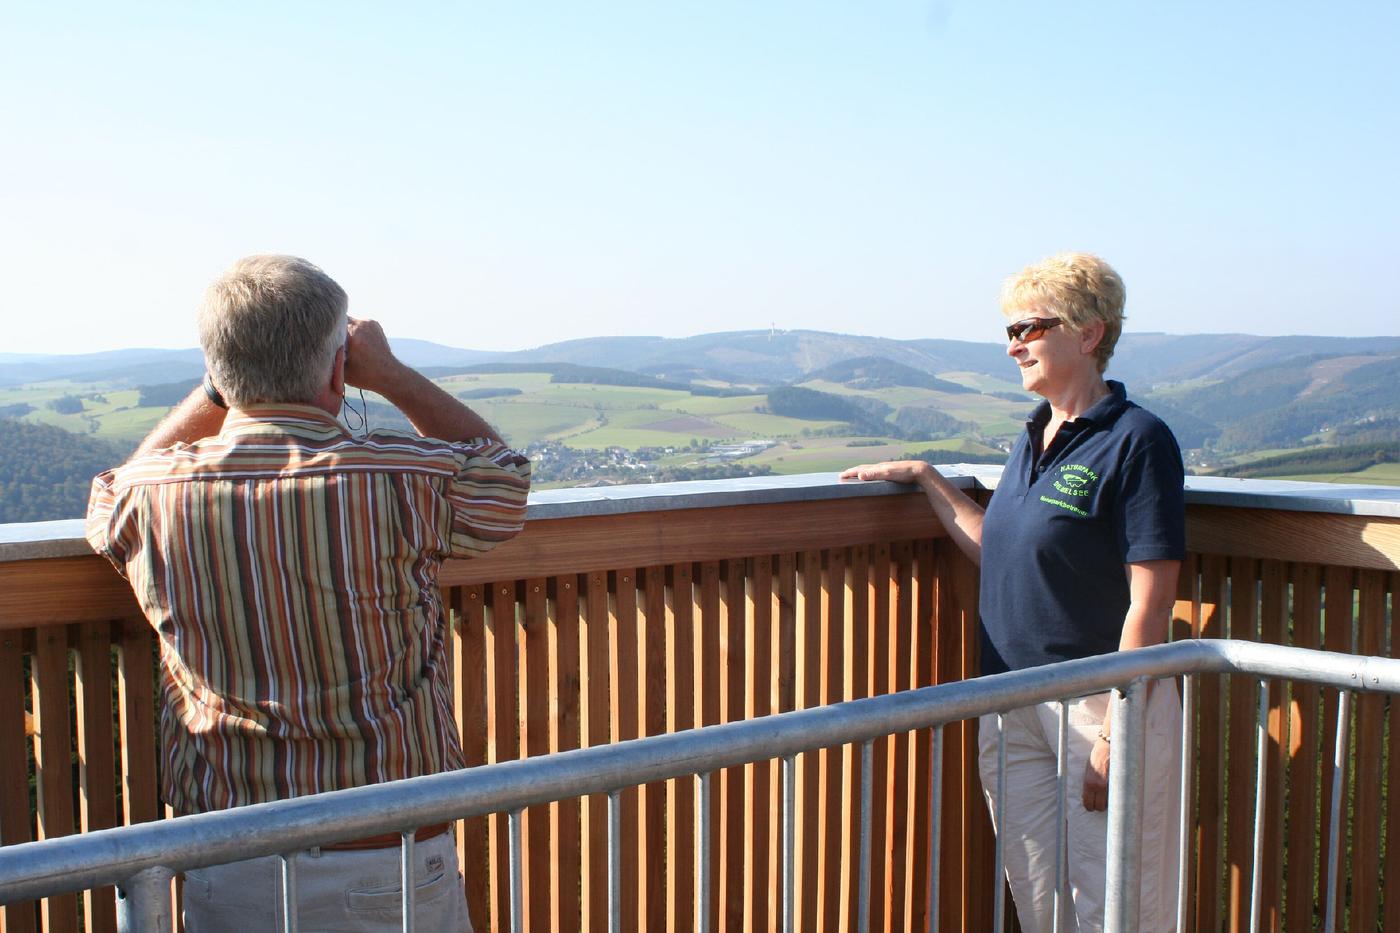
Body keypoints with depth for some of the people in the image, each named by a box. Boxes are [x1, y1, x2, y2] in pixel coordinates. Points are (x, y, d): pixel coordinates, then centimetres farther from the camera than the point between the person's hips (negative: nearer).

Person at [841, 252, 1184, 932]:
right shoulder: (1034, 438, 12)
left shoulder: (1136, 441, -12)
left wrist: (1116, 731, -18)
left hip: (1101, 704, -7)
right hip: (1014, 707, 7)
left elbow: (1149, 603, -16)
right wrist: (925, 478, 16)